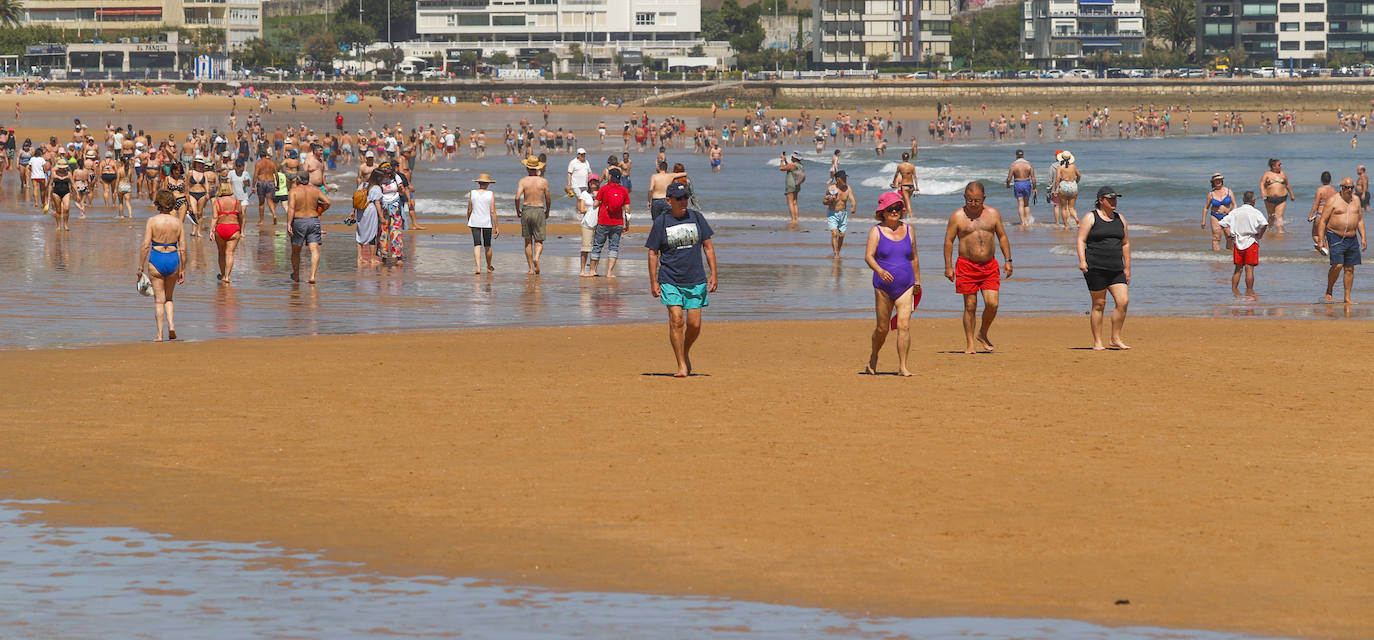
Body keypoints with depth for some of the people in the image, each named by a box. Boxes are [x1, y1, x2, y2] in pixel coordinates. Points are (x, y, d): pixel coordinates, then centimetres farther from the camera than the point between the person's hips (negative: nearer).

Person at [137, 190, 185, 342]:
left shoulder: (152, 221, -8)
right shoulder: (177, 222, 0)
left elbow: (145, 246, -10)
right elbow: (183, 249, 1)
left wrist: (140, 268, -3)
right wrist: (183, 270, 10)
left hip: (156, 260, -3)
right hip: (173, 260, 3)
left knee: (159, 299, 6)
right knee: (168, 298, 21)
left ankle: (160, 335, 3)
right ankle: (171, 326, 2)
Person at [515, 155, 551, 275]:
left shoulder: (523, 181, -3)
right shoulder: (543, 182, -1)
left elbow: (517, 197, -13)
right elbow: (547, 199, 5)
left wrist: (517, 210, 5)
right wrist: (547, 212, 23)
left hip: (526, 210, 1)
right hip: (539, 210, -1)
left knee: (528, 242, 12)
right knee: (539, 242, 3)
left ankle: (531, 269, 13)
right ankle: (536, 257, -29)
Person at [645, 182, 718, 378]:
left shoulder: (697, 218, 6)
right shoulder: (660, 222, -1)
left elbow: (708, 246, 10)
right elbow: (653, 253, 3)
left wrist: (713, 274, 3)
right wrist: (653, 282, -3)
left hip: (696, 281, 2)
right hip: (670, 281, -2)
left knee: (694, 324, 0)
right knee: (676, 321, -13)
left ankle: (686, 352, 28)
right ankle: (681, 365, -7)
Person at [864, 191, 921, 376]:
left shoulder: (908, 230, 9)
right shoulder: (876, 231, -2)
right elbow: (868, 256, -15)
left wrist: (917, 281, 24)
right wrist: (880, 271, -33)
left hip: (905, 286, 2)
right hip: (883, 286, -2)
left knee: (904, 325, -12)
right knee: (882, 328, 5)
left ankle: (902, 366, -10)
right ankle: (873, 357, 33)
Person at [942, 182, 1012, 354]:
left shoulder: (993, 214, 8)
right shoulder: (957, 216, 0)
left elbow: (1002, 237, 15)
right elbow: (948, 241, 2)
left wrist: (1008, 260, 9)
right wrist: (948, 266, -4)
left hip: (989, 266, 2)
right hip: (967, 266, -2)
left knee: (992, 304, -8)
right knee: (970, 306, -2)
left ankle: (983, 334, 17)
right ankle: (970, 343, 7)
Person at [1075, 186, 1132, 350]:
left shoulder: (1120, 219, 16)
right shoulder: (1091, 218, 0)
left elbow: (1125, 244, 21)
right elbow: (1081, 240, -6)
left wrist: (1127, 267, 17)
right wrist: (1082, 260, -20)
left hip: (1116, 269, 5)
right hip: (1095, 268, -5)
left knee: (1123, 301, -8)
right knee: (1099, 304, -2)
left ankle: (1115, 339, 3)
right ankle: (1097, 342, 7)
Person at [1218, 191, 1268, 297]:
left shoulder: (1235, 212, 6)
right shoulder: (1255, 212, -8)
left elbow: (1222, 223, 4)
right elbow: (1264, 224, -23)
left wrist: (1230, 234, 8)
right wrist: (1260, 235, -8)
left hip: (1237, 243, 4)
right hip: (1251, 242, -4)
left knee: (1238, 268, 13)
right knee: (1249, 269, -2)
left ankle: (1234, 290, 13)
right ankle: (1249, 291, -2)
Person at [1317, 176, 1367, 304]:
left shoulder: (1355, 200, 12)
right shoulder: (1332, 201, -4)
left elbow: (1360, 220, 19)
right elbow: (1323, 221, -5)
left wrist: (1363, 238, 10)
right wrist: (1321, 240, -12)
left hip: (1352, 239, 5)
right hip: (1336, 238, -5)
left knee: (1350, 269, 4)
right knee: (1337, 265, -17)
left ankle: (1347, 298, 9)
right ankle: (1329, 291, 4)